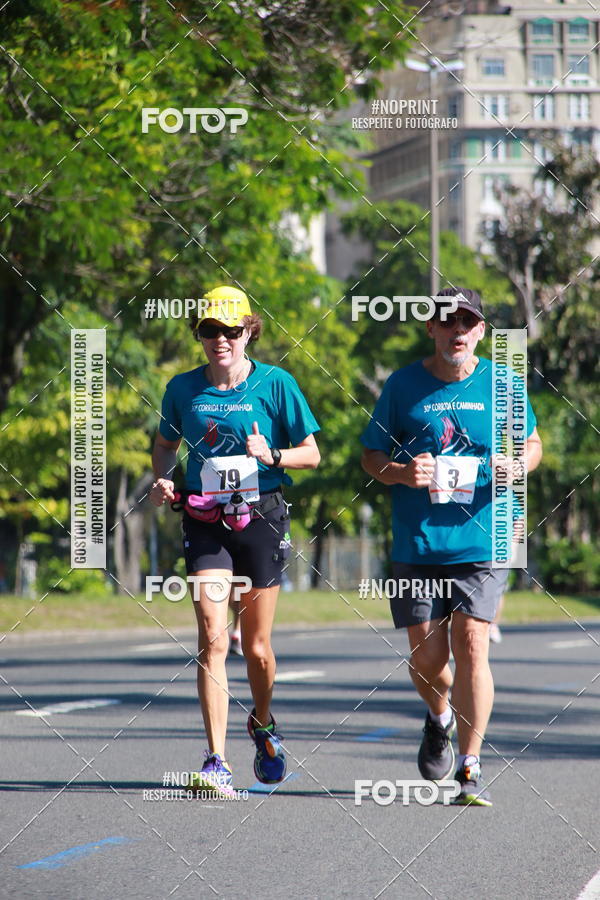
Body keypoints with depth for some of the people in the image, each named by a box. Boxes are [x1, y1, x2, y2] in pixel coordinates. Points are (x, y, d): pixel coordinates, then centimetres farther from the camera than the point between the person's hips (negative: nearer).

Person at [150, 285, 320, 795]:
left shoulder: (275, 384, -3)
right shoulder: (183, 389, 3)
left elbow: (311, 454, 2)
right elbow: (166, 444, 20)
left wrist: (272, 455, -17)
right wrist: (162, 479, 0)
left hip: (261, 517, -1)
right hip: (205, 521, 1)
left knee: (256, 647, 8)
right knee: (213, 638, -13)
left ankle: (264, 724, 40)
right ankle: (218, 764, -17)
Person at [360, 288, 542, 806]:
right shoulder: (404, 385, 3)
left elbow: (532, 441, 17)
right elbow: (372, 456, 8)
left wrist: (517, 464, -5)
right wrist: (401, 473, -14)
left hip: (481, 543, -1)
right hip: (416, 545, 1)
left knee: (472, 647, -11)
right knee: (427, 656, 3)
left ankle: (470, 769, -6)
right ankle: (439, 719, 38)